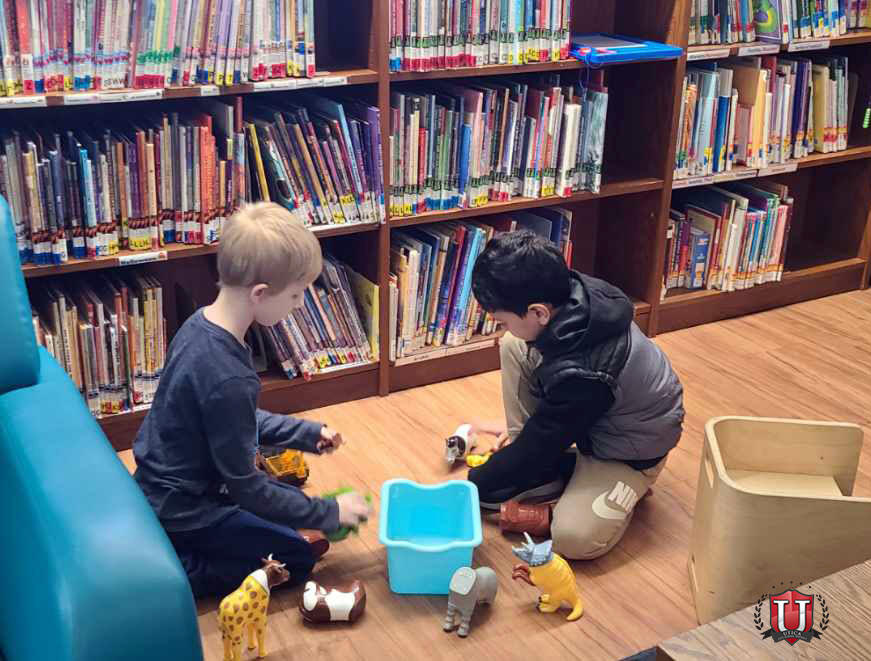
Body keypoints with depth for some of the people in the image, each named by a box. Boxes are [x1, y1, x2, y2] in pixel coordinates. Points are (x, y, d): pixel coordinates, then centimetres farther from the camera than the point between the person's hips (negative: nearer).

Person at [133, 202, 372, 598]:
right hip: (181, 511, -9)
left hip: (165, 485, 9)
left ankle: (169, 551, 15)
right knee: (298, 557, 1)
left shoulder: (201, 325, -5)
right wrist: (329, 514, -12)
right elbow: (245, 488, -23)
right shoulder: (228, 379, -33)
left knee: (289, 493, 22)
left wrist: (305, 433, 10)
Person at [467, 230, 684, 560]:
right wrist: (517, 428, 13)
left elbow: (539, 443, -24)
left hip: (631, 450, -8)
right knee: (514, 346, -7)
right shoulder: (575, 292, -18)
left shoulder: (579, 374, -39)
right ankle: (545, 472, 1)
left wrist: (473, 485, -10)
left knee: (574, 539, -24)